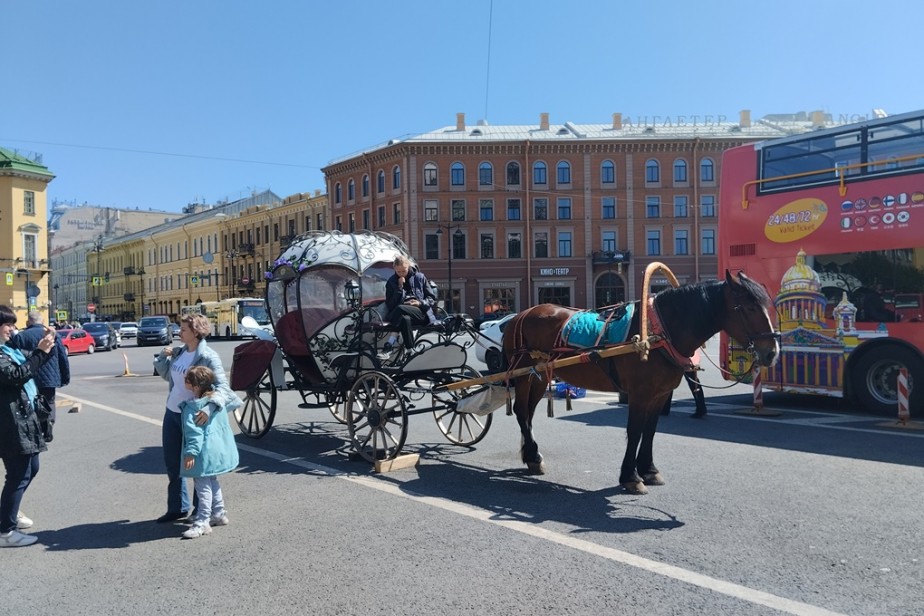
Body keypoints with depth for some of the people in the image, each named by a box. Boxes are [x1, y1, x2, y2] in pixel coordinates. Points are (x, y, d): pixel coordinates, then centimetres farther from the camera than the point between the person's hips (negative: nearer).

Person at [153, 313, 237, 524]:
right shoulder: (178, 353, 5)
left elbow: (222, 386, -25)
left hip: (192, 417, -7)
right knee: (172, 463, 17)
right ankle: (178, 508, 34)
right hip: (171, 413, 7)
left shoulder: (208, 357, -17)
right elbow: (166, 374, 21)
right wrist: (163, 356, 2)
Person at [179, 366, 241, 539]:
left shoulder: (192, 407, -18)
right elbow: (236, 402, 19)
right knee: (212, 482, 22)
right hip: (220, 448, 9)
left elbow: (194, 433, -23)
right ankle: (219, 513, 30)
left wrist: (191, 453, -21)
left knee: (202, 486, -3)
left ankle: (202, 523, 0)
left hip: (206, 452, -9)